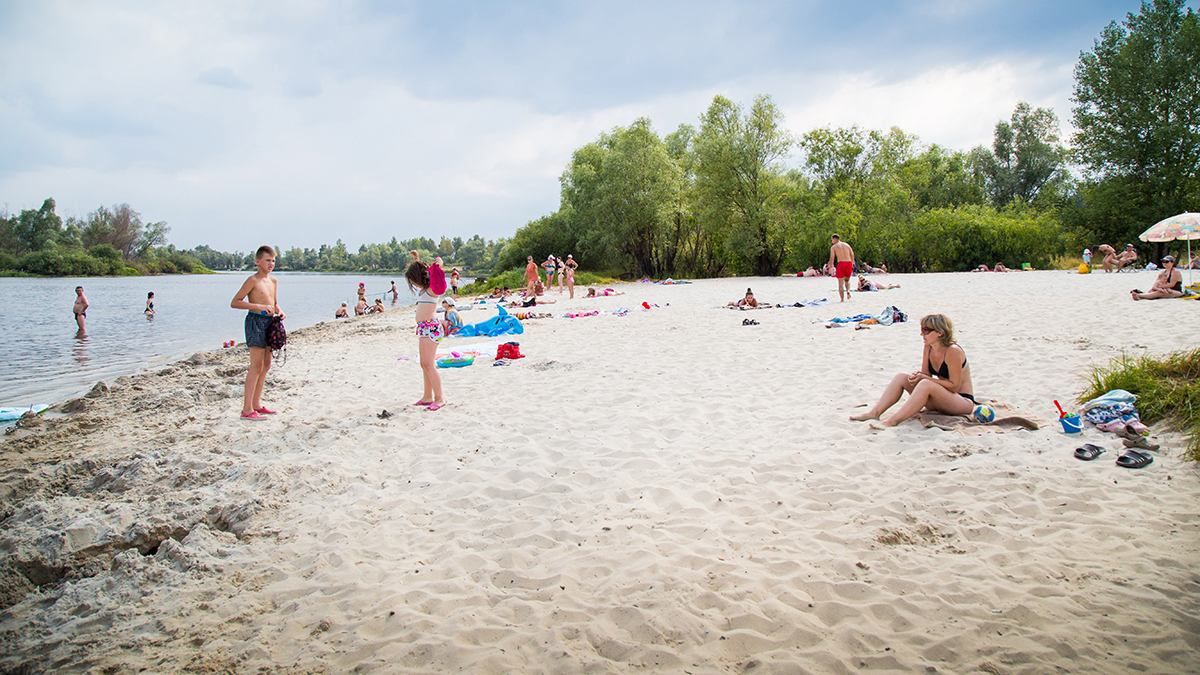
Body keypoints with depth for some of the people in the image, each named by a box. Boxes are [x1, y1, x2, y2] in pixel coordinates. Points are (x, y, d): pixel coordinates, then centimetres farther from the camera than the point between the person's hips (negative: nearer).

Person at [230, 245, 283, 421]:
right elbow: (234, 302, -14)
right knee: (256, 365, -11)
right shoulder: (252, 280, -9)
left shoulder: (274, 281, 14)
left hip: (269, 322, 8)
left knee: (266, 365, 12)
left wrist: (279, 311, 3)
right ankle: (247, 410, -9)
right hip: (256, 321, -8)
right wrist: (258, 306, -23)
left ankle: (256, 404, 22)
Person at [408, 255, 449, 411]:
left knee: (429, 365, -9)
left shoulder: (432, 289, -12)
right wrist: (417, 262, 35)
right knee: (424, 364, 14)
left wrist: (438, 266, -42)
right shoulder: (422, 289, 15)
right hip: (423, 328, 10)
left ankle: (439, 399, -5)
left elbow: (440, 287, -36)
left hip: (430, 327, -10)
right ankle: (427, 397, 22)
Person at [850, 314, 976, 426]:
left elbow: (954, 386, -21)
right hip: (941, 399, 8)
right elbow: (926, 375, 4)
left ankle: (892, 421, -38)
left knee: (925, 384, -35)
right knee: (901, 377, -6)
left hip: (964, 402, -8)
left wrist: (925, 377, -24)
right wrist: (917, 377, -19)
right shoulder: (928, 348, 1)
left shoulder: (953, 351, -21)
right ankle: (874, 413, -17)